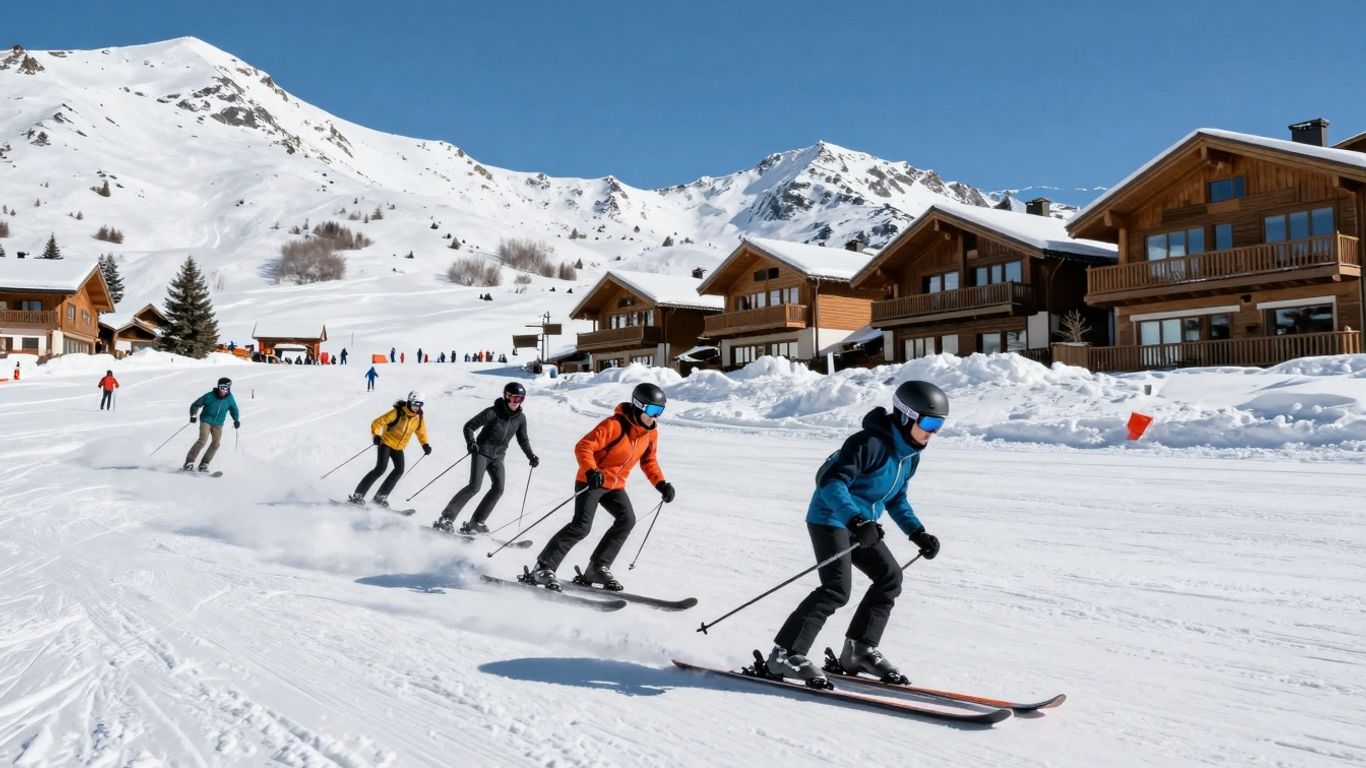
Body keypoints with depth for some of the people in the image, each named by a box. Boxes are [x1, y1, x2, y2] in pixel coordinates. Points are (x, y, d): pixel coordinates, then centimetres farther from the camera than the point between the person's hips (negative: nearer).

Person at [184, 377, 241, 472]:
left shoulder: (230, 399, -3)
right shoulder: (209, 396, -12)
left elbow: (234, 410, 14)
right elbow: (195, 405, -2)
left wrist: (236, 420, -3)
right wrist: (193, 415, -16)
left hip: (218, 424, 4)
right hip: (206, 420, -4)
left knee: (216, 443, -8)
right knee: (203, 440, -20)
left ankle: (203, 465, 3)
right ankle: (189, 463, -16)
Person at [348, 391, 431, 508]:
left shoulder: (420, 417, -5)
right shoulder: (397, 412, -20)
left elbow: (421, 433, 10)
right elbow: (377, 423, -17)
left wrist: (425, 444, -8)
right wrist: (376, 435, -34)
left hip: (399, 448, 5)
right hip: (386, 443, -5)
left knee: (399, 470, -13)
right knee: (380, 469, -19)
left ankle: (381, 496, -3)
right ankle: (358, 495, -13)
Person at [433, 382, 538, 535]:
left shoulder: (520, 417, 0)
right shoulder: (493, 412, -16)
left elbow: (523, 440, 14)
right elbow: (469, 426, -11)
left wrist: (531, 456, 2)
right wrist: (470, 442, -28)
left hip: (498, 456, 6)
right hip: (482, 451, -6)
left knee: (498, 488, -9)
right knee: (474, 486, -17)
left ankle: (475, 523, -2)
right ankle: (446, 518, -11)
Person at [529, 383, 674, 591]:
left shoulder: (651, 432, 0)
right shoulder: (614, 425, -23)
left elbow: (649, 461, 14)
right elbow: (583, 447, -24)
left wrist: (661, 484, 0)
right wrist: (591, 471, -39)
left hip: (615, 486, 7)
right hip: (591, 481, -7)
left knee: (627, 520, -12)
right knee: (581, 526, -16)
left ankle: (598, 568, -1)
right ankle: (543, 567, -6)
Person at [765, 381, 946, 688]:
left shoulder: (909, 454, 7)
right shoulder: (871, 443, -23)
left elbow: (896, 499, 19)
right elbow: (832, 482, -30)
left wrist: (918, 533, 7)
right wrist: (857, 520, -42)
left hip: (861, 524, 9)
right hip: (831, 519, -9)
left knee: (890, 577, 3)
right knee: (837, 589, -18)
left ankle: (859, 649, 15)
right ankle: (785, 654, -12)